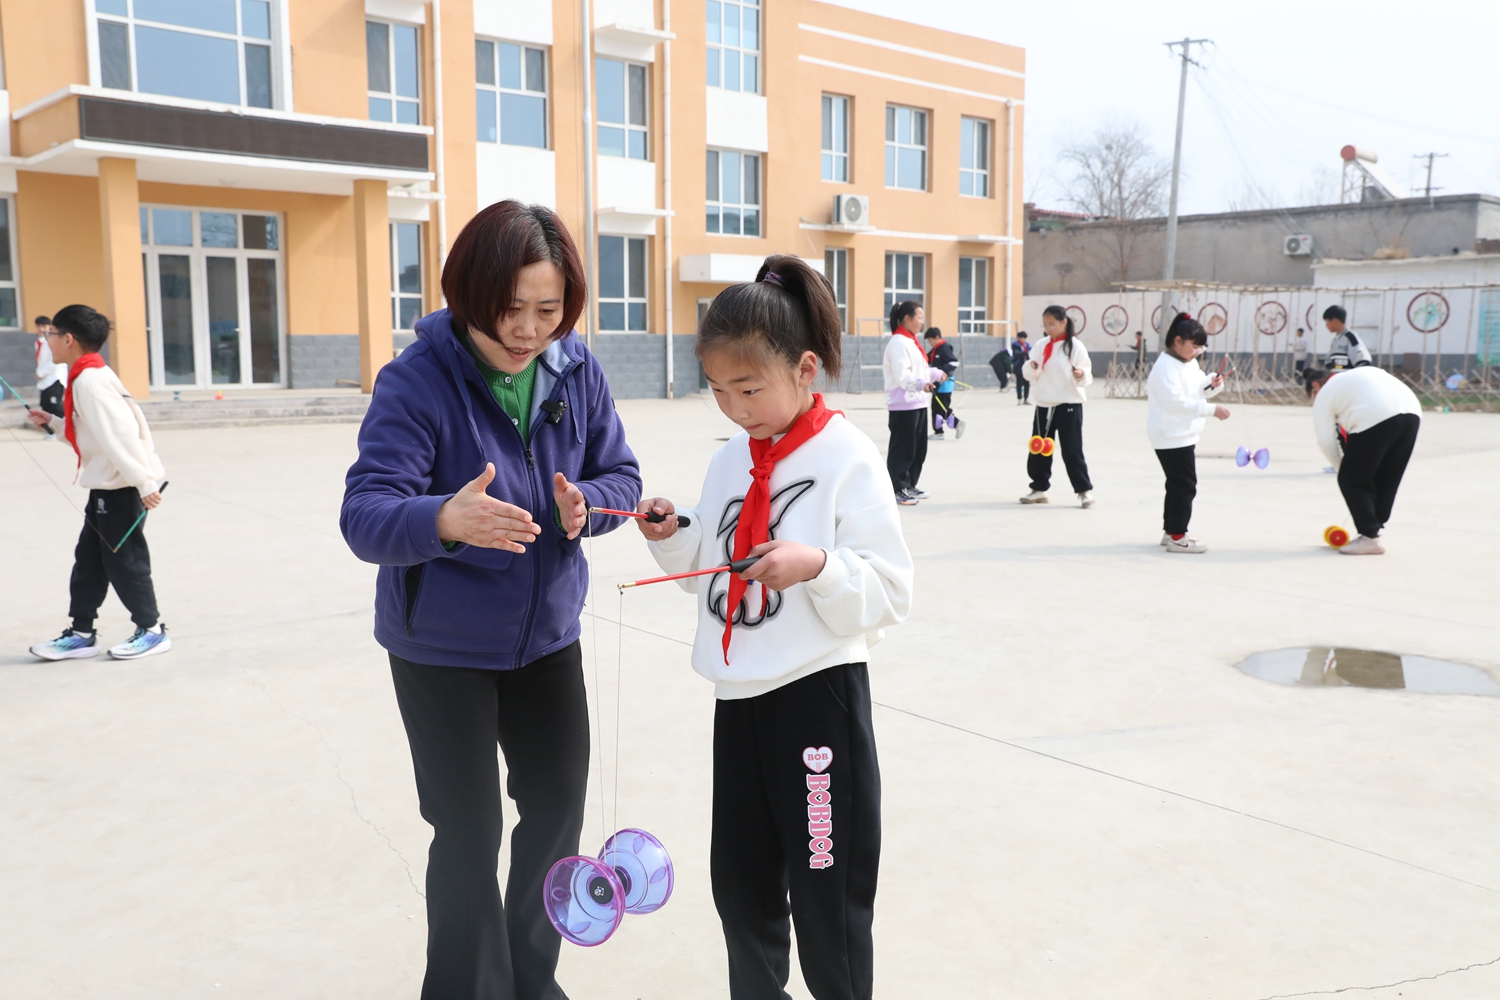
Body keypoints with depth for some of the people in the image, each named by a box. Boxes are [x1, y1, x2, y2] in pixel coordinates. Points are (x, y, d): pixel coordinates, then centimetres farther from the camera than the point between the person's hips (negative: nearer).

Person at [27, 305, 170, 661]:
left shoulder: (90, 380, -19)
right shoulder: (87, 376, 12)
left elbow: (120, 434, -25)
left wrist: (144, 484, -28)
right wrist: (52, 422, 15)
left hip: (123, 487, -10)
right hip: (107, 485, 10)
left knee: (124, 560, 1)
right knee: (88, 561, 14)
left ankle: (152, 631, 14)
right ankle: (81, 634, 22)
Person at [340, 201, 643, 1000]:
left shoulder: (575, 368, -9)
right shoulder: (417, 379, -23)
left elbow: (620, 474, 0)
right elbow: (365, 517, -30)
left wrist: (585, 505, -23)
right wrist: (446, 520, -51)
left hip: (548, 633, 5)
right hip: (442, 649, -5)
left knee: (558, 807, 16)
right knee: (467, 836, 1)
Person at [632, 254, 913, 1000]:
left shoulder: (847, 459, -13)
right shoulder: (729, 461, 7)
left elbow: (890, 591, -14)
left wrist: (817, 567, -30)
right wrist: (675, 538, -1)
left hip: (818, 693, -6)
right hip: (738, 694, 7)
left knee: (826, 893, 4)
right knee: (739, 880, 19)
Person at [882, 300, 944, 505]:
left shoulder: (911, 341, 17)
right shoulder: (898, 342, -14)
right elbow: (902, 375, -25)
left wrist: (938, 374, 20)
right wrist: (921, 384, -38)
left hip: (918, 403, 10)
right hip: (903, 405, -10)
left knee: (919, 448, 14)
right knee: (902, 449, -5)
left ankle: (909, 486, 24)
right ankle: (898, 490, 0)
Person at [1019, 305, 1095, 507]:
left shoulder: (1075, 346, -7)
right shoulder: (1041, 345, 8)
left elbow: (1087, 374, -8)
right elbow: (1030, 375, 10)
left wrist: (1081, 374, -30)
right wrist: (1031, 367, -12)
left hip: (1069, 405, -5)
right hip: (1043, 405, 6)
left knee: (1072, 450, -5)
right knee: (1037, 449, 9)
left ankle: (1084, 490, 8)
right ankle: (1039, 488, 23)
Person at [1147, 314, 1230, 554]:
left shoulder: (1190, 363, 11)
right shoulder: (1166, 366, -18)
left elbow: (1199, 389, 19)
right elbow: (1176, 401, -26)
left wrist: (1213, 385, -4)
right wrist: (1211, 410, -27)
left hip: (1183, 434, 10)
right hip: (1172, 436, -10)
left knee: (1178, 485, 16)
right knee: (1185, 486, -7)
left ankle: (1170, 531, 25)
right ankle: (1177, 537, -1)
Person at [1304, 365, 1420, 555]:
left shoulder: (1324, 395, 16)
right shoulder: (1359, 373, 34)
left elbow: (1326, 440, 12)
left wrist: (1343, 469, 25)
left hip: (1376, 418, -7)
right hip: (1412, 413, 7)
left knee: (1351, 480, 6)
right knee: (1385, 480, 19)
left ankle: (1370, 537, 5)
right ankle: (1372, 530, 25)